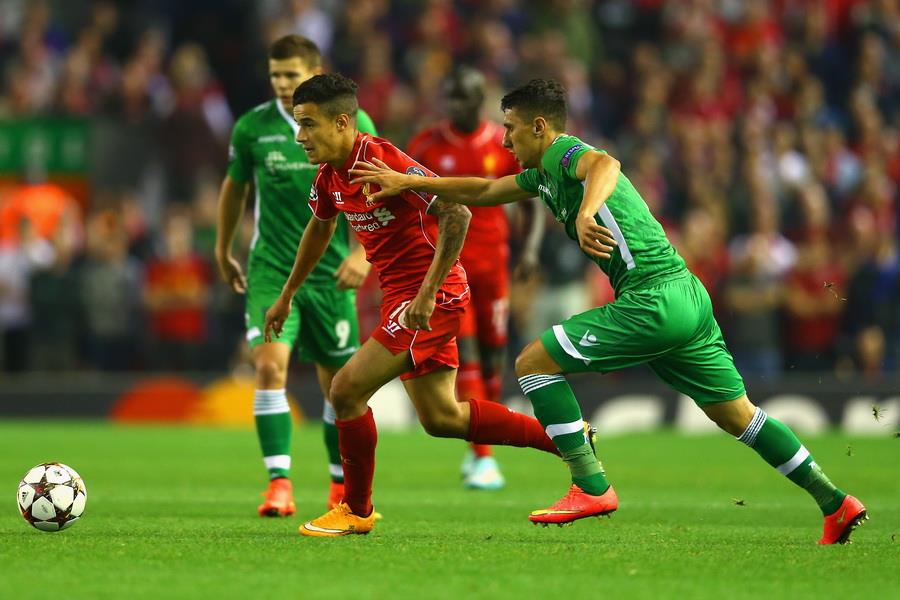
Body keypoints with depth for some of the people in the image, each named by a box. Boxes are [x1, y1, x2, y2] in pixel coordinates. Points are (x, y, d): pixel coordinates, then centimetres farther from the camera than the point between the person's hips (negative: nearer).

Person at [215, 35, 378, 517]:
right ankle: (279, 485, -20)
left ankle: (343, 484, 27)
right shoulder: (253, 127, -1)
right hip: (270, 270, 0)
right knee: (270, 365, -19)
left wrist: (364, 252, -16)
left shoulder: (352, 124, -4)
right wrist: (223, 252, 23)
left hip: (331, 272, 0)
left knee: (337, 382, 8)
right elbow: (235, 187, 15)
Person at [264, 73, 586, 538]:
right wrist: (286, 296, 32)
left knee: (346, 390, -14)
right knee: (440, 418, 13)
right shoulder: (329, 176, 5)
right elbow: (320, 227, 27)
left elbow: (457, 214, -26)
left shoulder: (382, 161, -22)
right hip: (401, 294, 9)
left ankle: (356, 511, 3)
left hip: (431, 297, -9)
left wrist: (427, 293, -29)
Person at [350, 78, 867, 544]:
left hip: (654, 303, -10)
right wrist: (408, 182, 32)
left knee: (534, 363, -5)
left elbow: (606, 164, -33)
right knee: (738, 415, 15)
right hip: (688, 296, 10)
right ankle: (835, 502, 17)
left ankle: (591, 488, -7)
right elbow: (483, 192, 35)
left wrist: (586, 212, -52)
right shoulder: (545, 174, 21)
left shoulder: (566, 154, -8)